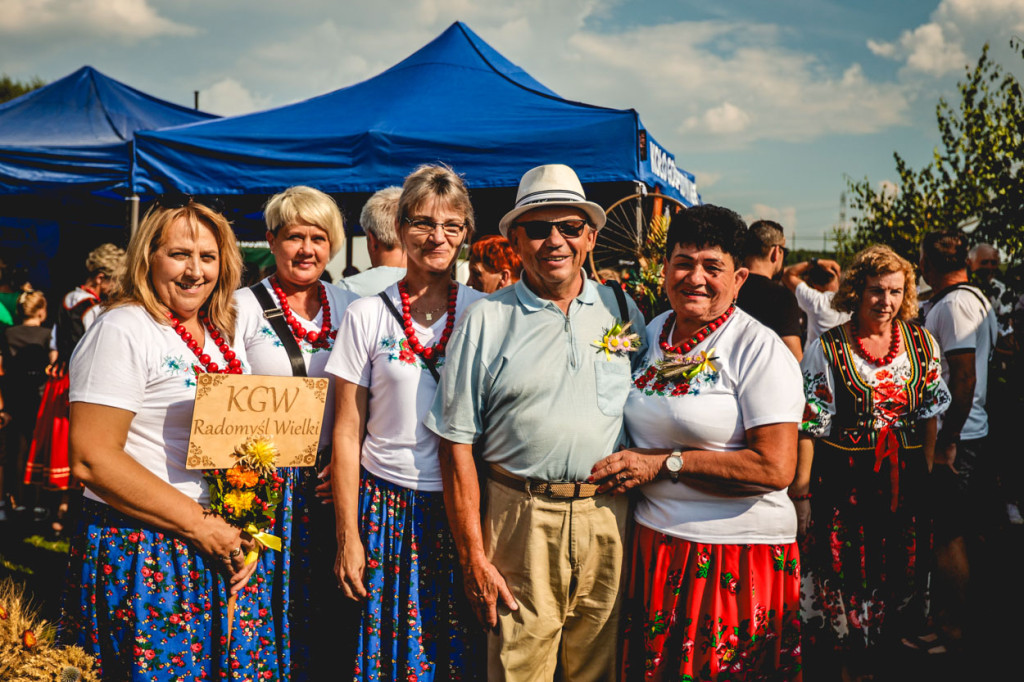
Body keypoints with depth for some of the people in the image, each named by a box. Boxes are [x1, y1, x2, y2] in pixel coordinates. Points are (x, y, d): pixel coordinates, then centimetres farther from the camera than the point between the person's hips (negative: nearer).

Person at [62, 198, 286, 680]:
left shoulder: (224, 336, 11)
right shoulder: (122, 332, -11)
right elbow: (92, 460, -18)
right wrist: (201, 526, -17)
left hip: (232, 546, 7)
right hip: (147, 558, -6)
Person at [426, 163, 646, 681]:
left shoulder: (622, 311, 8)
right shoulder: (486, 321, 0)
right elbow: (458, 444, -2)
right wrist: (474, 558, -5)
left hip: (610, 519, 3)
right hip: (521, 521, -2)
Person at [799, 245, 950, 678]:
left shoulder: (923, 344, 5)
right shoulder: (828, 348, -5)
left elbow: (930, 411, 11)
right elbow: (812, 419, -4)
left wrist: (927, 465, 6)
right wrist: (803, 477, -7)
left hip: (905, 476, 3)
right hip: (845, 477, -3)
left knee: (903, 562, 11)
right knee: (847, 566, 3)